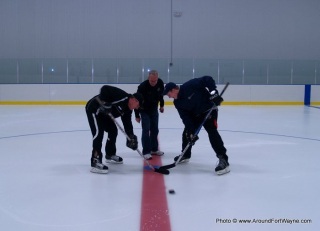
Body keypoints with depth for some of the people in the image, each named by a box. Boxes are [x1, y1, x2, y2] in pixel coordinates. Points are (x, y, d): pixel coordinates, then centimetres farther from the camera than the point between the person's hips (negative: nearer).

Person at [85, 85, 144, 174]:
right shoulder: (122, 96, -25)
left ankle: (110, 154, 34)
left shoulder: (127, 109, 3)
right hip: (94, 109, -11)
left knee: (113, 130, 17)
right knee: (99, 133, -20)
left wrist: (131, 137, -7)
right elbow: (105, 89, -33)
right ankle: (95, 162, -21)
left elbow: (127, 123, 3)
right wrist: (104, 103, -37)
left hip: (103, 113, 11)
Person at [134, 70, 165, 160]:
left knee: (155, 129, 11)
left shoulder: (160, 83, -16)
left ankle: (154, 149, 24)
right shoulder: (142, 86, -29)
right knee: (146, 130, -11)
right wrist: (137, 115, -18)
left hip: (154, 109, 5)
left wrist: (162, 105, 14)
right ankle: (146, 152, -6)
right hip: (144, 110, -5)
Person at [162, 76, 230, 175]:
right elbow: (185, 117, -9)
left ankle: (223, 160, -23)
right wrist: (191, 131, -18)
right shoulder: (177, 102, -4)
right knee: (187, 133, 10)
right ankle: (185, 155, 34)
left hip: (209, 110, -8)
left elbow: (208, 79, -23)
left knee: (212, 131, -22)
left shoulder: (190, 86, -24)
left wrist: (213, 93, -31)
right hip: (195, 115, 8)